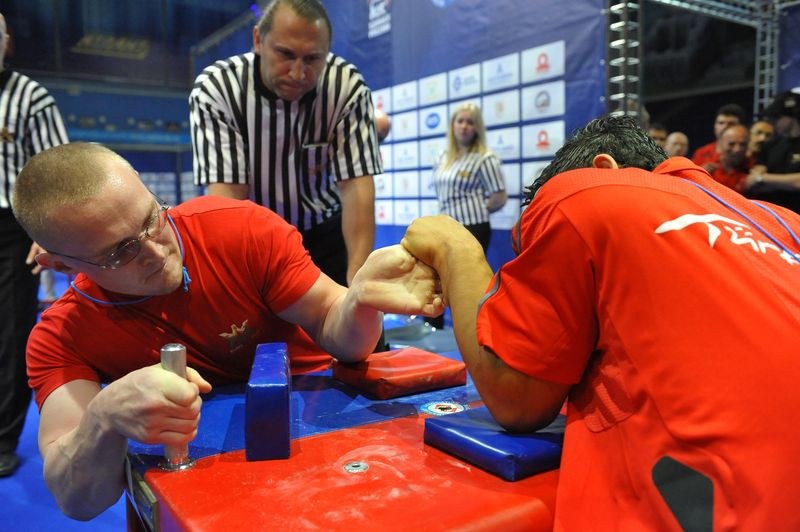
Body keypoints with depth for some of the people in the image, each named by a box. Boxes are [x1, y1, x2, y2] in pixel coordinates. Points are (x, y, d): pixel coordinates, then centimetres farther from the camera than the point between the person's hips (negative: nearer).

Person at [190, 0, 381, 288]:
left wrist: (357, 279, -34)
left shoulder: (348, 86, -19)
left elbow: (356, 186, -23)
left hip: (324, 232, 1)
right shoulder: (214, 88, -21)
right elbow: (227, 193, -27)